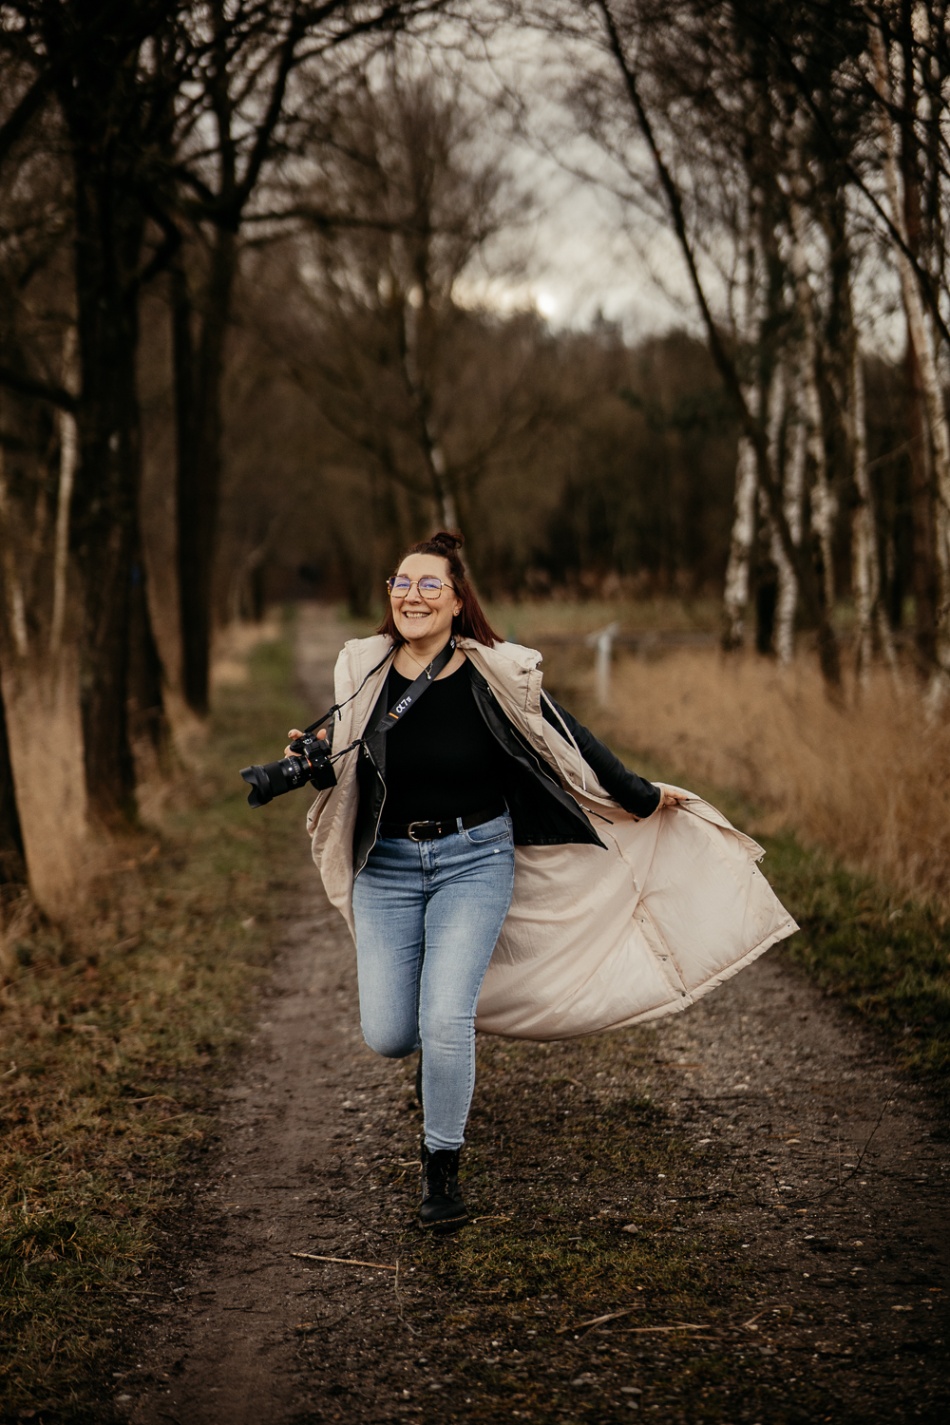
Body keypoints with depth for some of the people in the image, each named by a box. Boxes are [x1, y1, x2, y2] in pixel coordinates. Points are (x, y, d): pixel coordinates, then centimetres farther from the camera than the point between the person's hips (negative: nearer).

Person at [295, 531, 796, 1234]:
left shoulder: (495, 675, -6)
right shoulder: (364, 670, 1)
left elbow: (567, 741, 5)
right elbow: (343, 766, 14)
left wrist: (643, 798, 10)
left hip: (473, 861, -3)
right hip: (387, 866, 3)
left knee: (445, 1020, -17)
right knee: (388, 1035, -4)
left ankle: (443, 1171, 3)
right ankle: (449, 1047, 35)